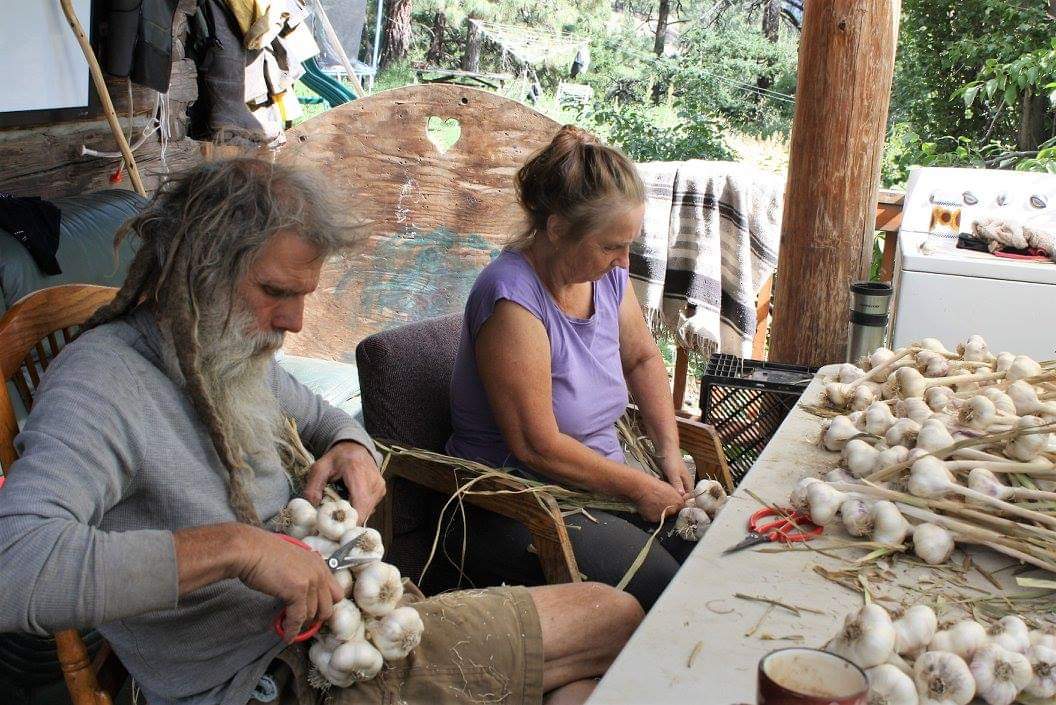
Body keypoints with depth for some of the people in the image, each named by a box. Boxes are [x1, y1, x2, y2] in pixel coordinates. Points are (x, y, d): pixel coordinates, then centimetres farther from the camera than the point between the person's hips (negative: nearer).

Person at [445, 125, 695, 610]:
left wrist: (670, 452, 5)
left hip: (601, 480, 8)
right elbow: (538, 446, -23)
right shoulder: (513, 298, -24)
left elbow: (642, 358, 17)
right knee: (664, 586, -23)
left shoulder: (606, 274, 0)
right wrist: (638, 486, -14)